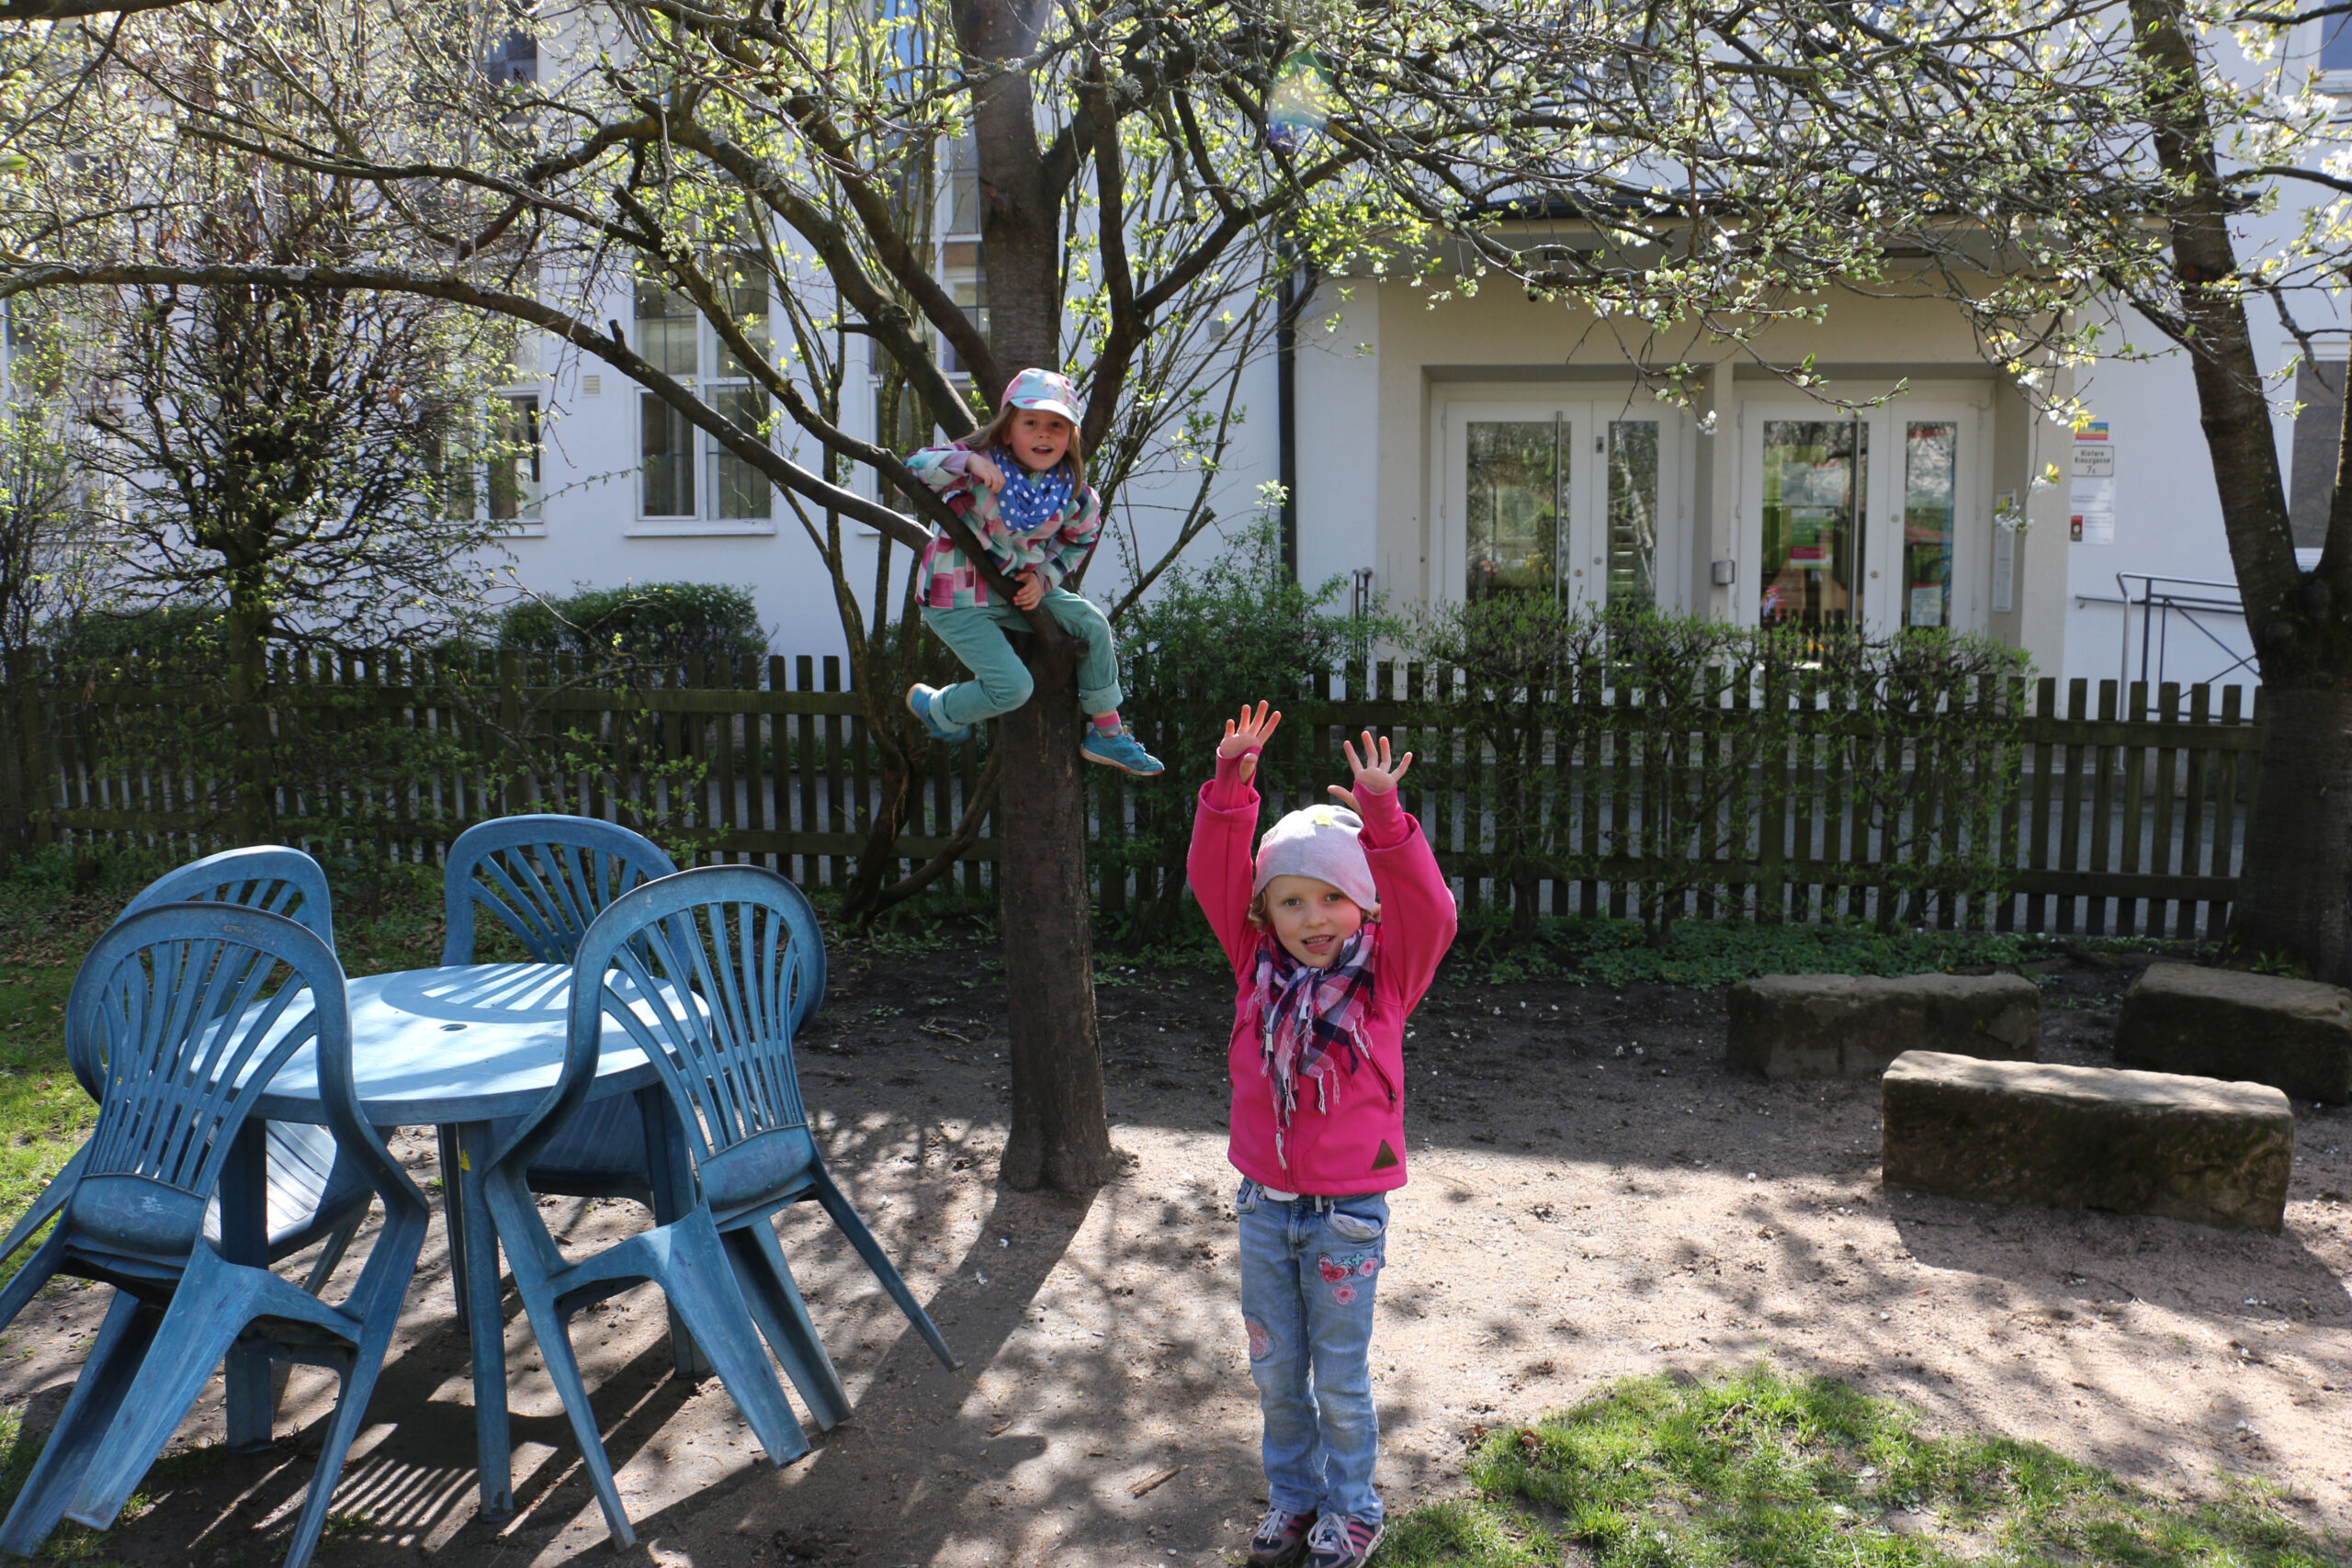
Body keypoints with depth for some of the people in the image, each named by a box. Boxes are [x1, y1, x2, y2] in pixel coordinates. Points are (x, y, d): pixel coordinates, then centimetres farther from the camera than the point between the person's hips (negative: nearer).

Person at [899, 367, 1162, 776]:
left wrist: (1043, 578, -3)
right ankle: (936, 708, 16)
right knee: (1013, 686, -15)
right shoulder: (984, 464, -20)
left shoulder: (1070, 491, -6)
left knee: (1092, 624, -1)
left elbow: (1080, 539, 13)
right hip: (958, 600, -6)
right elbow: (910, 470, -28)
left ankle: (1107, 734, 15)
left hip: (1018, 590, 6)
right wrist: (967, 462, -45)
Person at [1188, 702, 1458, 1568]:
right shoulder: (1257, 967, -3)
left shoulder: (1386, 973, -9)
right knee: (1275, 1370, 16)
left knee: (1340, 1377, 11)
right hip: (1264, 1203, 3)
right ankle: (1294, 1498, 37)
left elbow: (1426, 909, -26)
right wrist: (1231, 790, -23)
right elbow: (1215, 879, -10)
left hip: (1348, 1210, -3)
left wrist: (1383, 819, -38)